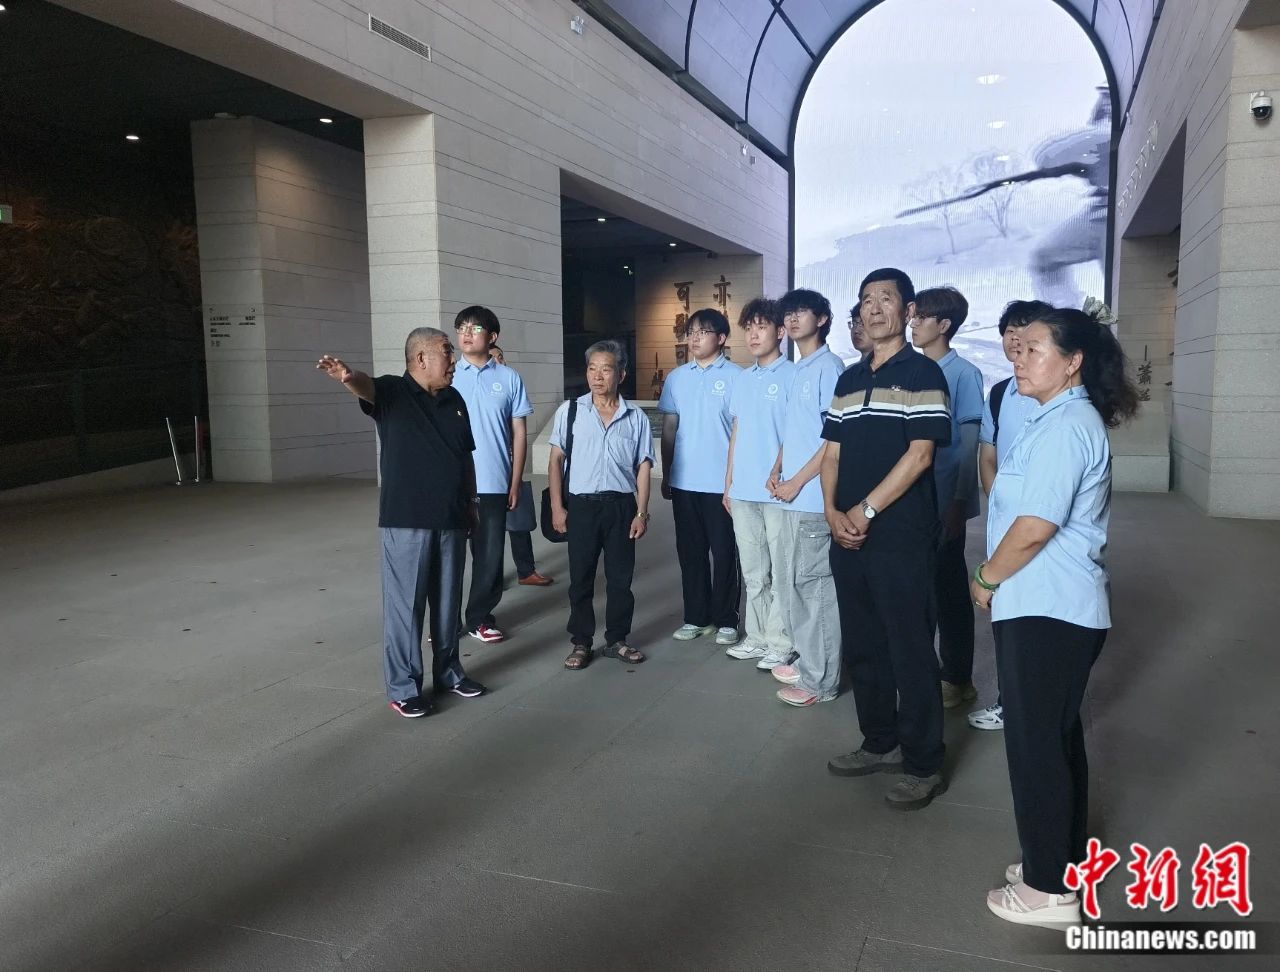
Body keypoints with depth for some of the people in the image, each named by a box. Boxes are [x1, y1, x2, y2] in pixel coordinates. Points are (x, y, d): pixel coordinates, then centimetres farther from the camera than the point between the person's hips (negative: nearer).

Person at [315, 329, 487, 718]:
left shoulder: (454, 400, 12)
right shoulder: (393, 391, -6)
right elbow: (366, 387, -30)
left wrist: (471, 502, 18)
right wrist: (348, 377, -52)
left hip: (451, 519, 6)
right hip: (406, 521, -6)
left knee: (448, 601, 15)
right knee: (405, 604, 1)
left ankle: (448, 672, 30)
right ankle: (403, 687, 11)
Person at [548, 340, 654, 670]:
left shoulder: (636, 418, 3)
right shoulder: (569, 412, 1)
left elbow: (643, 467, 4)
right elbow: (556, 460, 2)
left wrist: (641, 512, -1)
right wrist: (557, 507, -3)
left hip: (621, 505, 1)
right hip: (581, 505, -1)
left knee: (620, 577, 9)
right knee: (581, 578, 7)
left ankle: (616, 639, 24)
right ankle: (581, 643, 19)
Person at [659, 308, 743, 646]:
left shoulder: (735, 377, -6)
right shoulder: (676, 378, 8)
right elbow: (669, 429, 12)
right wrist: (666, 476, 10)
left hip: (722, 482, -4)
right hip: (684, 481, 4)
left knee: (723, 553, 5)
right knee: (690, 552, 12)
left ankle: (726, 620, 17)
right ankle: (696, 617, 23)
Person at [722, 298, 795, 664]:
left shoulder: (792, 375, -6)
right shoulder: (741, 379, 13)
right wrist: (728, 482, 15)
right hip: (743, 491, 6)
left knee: (780, 571, 3)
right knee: (752, 571, 14)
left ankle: (781, 640, 14)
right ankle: (757, 635, 25)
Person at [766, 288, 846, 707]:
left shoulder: (828, 367, -10)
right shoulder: (797, 371, 16)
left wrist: (797, 482, -14)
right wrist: (776, 472, 8)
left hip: (815, 497, -9)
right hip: (793, 497, 9)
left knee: (815, 585, -3)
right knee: (794, 582, 15)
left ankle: (821, 679, 7)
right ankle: (807, 661, 28)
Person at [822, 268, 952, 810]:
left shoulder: (922, 374, -6)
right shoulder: (849, 379, 14)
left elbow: (919, 456, -14)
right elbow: (832, 452, 12)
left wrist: (866, 510, -14)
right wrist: (833, 512, -3)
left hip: (901, 537, -7)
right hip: (848, 537, 7)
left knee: (910, 652, 1)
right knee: (862, 646, 14)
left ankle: (923, 766, 14)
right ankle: (880, 744, 30)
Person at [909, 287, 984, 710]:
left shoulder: (963, 374, -9)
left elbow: (970, 443, -11)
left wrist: (959, 502, -15)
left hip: (943, 501, -6)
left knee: (949, 588, 5)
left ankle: (957, 678, 18)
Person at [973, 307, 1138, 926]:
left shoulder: (1064, 426, -19)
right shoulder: (1064, 418, 15)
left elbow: (1035, 526, -24)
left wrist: (986, 579, -9)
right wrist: (998, 576, 15)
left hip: (1044, 608, -11)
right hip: (1057, 606, 11)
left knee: (1036, 744, -1)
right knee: (1058, 737, 18)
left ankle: (1049, 887, 12)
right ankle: (1065, 861, 32)